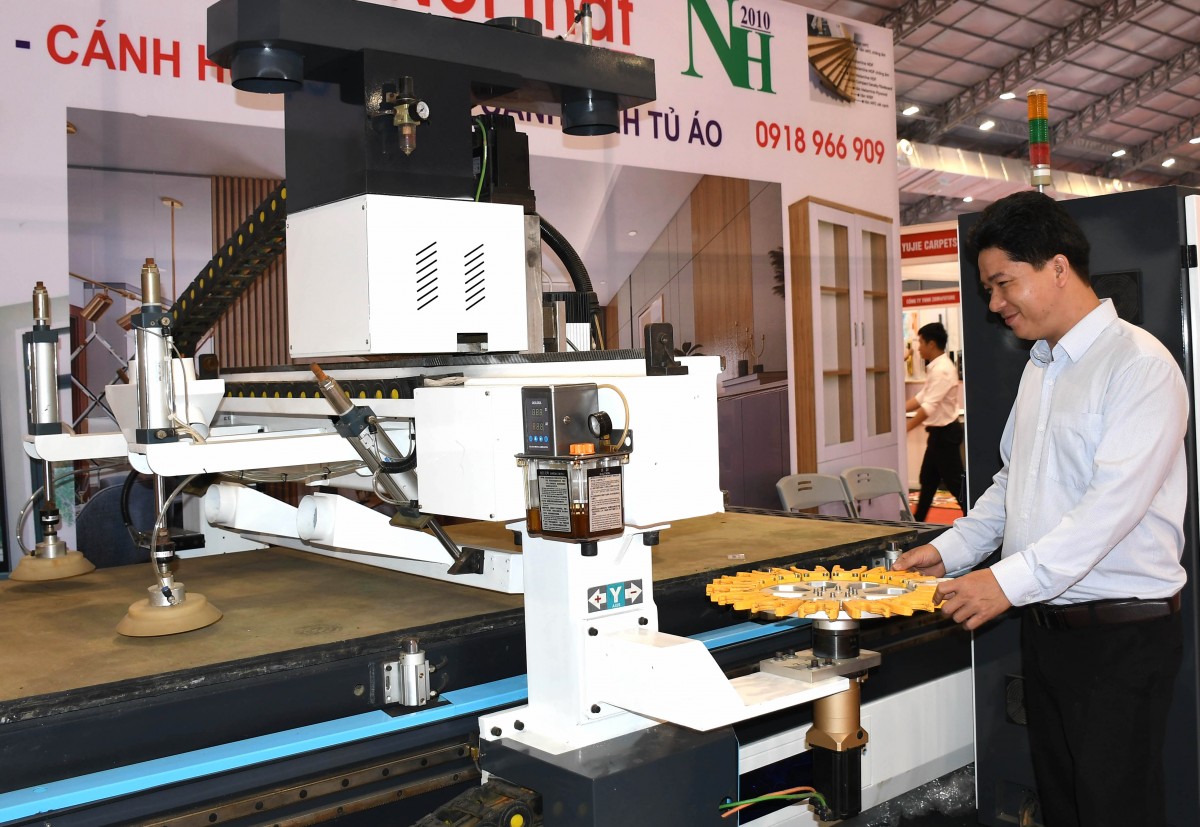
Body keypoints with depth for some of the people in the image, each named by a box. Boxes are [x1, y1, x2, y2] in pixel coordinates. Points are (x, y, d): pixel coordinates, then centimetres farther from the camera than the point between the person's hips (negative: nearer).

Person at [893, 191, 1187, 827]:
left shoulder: (1139, 364, -14)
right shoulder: (1039, 368, 13)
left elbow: (1115, 500, -24)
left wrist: (1011, 580, -27)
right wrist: (950, 550, 10)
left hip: (1122, 632, -8)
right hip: (1044, 624, 8)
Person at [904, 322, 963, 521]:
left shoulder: (942, 370, -21)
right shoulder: (935, 368, 11)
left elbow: (928, 407, -26)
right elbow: (921, 398, 13)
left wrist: (905, 429, -26)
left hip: (945, 432, -10)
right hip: (938, 432, 10)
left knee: (954, 481, -3)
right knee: (927, 479, 16)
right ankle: (918, 521, 25)